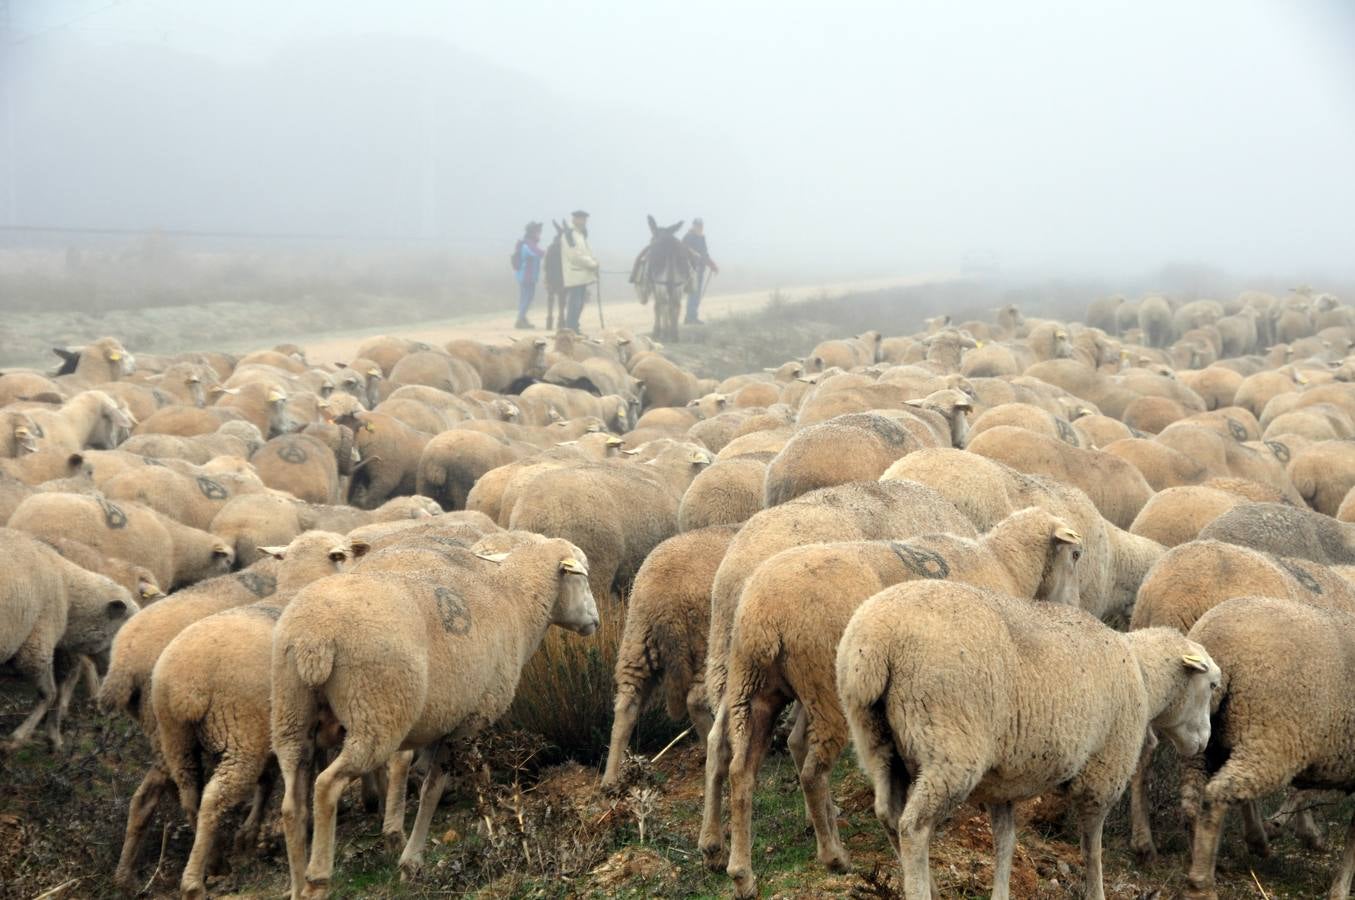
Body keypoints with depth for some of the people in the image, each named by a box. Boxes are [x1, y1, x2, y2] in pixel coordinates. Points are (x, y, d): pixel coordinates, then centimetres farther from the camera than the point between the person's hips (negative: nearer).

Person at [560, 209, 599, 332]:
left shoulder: (581, 235, 20)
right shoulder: (569, 234, -12)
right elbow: (575, 255, -19)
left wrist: (593, 262, 3)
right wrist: (592, 264, -13)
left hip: (582, 276, 10)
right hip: (574, 276, -10)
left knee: (578, 305, 11)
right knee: (574, 305, -12)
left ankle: (574, 330, 15)